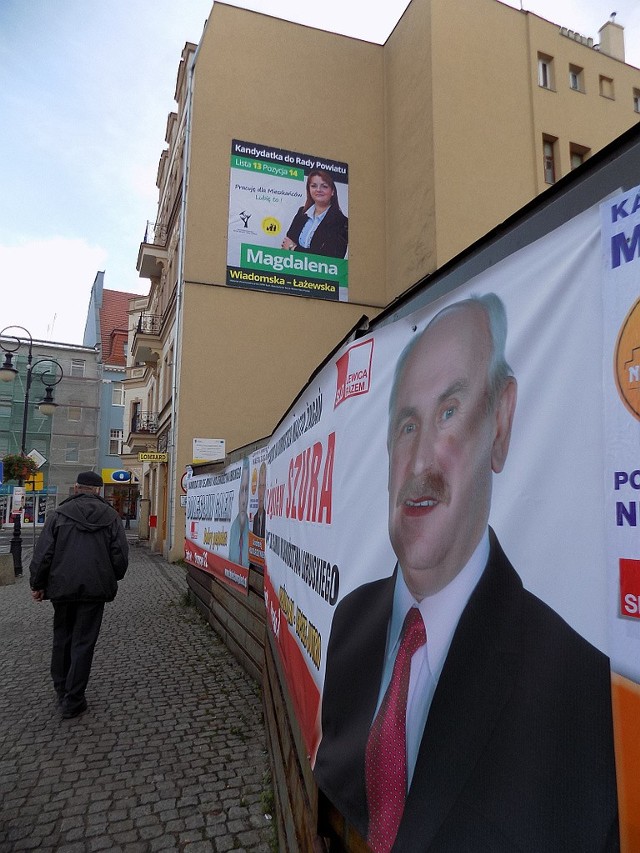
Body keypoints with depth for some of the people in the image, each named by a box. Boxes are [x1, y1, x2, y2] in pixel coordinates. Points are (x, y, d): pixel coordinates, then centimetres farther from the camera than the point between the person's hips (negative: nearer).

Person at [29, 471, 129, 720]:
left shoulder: (59, 514, -2)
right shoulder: (110, 515, -1)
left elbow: (43, 553, -4)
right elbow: (120, 554, -2)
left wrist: (37, 584, 9)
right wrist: (112, 579, 16)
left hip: (62, 587, 1)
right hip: (95, 588, -1)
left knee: (61, 638, 19)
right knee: (83, 642, 5)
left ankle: (61, 690, 33)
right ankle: (73, 701, 7)